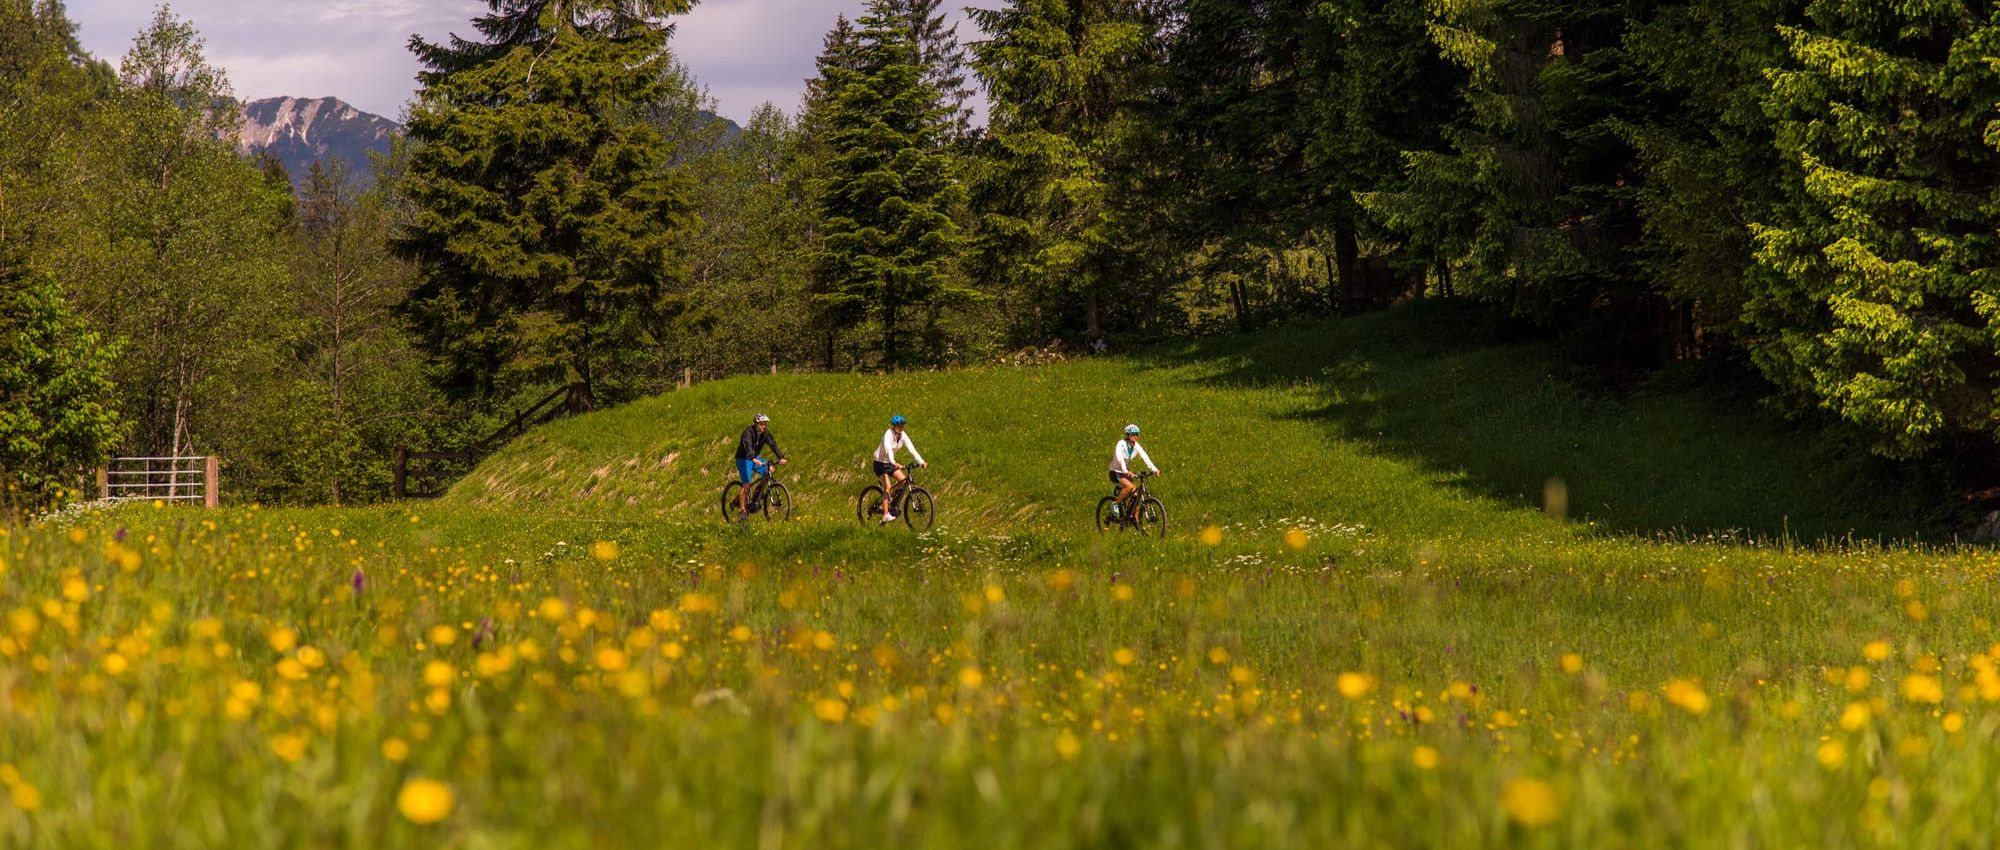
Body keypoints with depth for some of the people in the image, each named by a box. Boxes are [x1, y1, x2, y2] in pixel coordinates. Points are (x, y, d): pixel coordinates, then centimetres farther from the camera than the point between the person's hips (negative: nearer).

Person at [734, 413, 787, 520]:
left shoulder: (765, 433, -4)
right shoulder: (748, 432, -23)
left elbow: (773, 444, -14)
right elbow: (748, 446, -39)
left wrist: (781, 457, -29)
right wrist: (753, 459, -57)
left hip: (756, 458, 7)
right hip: (744, 459, -7)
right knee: (746, 485, -16)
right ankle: (742, 509, -8)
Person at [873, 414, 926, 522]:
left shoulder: (903, 435, -5)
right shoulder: (888, 435, -24)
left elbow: (911, 448, -12)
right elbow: (888, 449, -40)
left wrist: (921, 462, -24)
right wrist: (894, 463, -56)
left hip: (890, 463, 7)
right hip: (880, 463, -7)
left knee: (903, 480, -11)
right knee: (887, 487, -20)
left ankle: (892, 502, 11)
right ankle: (886, 515, -20)